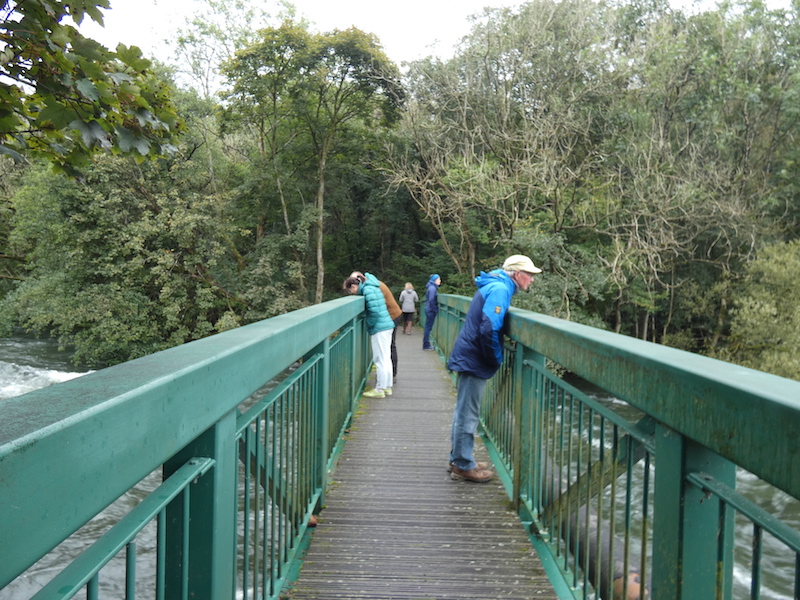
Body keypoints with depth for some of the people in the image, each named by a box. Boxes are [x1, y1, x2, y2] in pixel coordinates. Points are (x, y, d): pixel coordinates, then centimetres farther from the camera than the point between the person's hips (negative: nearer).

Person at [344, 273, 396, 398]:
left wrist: (369, 326, -9)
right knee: (386, 358, 14)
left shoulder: (368, 290, -14)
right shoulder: (372, 287, 15)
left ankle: (380, 390, 3)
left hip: (379, 328, -10)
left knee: (380, 359, -3)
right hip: (387, 326, 10)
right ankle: (387, 387, 22)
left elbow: (375, 311, -22)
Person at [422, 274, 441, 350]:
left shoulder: (432, 287, 14)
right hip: (431, 311, -10)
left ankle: (426, 344, 20)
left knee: (428, 327, 13)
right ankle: (426, 345, 1)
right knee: (428, 328, -4)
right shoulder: (432, 288, -15)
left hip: (429, 310, 10)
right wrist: (435, 310, -15)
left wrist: (435, 310, 12)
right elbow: (431, 300, -22)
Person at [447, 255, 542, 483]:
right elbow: (489, 329, -27)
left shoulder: (495, 286, 14)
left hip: (468, 357, 10)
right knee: (468, 414, -1)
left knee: (464, 411, 16)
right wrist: (497, 359, -13)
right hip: (474, 360, -10)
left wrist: (494, 358, 15)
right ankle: (463, 466, 8)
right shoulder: (500, 289, -17)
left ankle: (457, 459, 27)